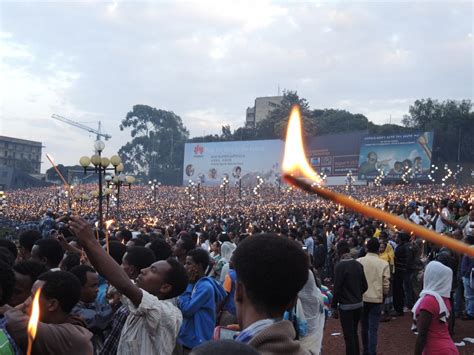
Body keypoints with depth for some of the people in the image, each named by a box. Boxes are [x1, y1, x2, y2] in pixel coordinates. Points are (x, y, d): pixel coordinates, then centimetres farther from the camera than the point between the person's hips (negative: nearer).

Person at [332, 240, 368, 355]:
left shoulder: (340, 266, -16)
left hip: (346, 306, -6)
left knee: (348, 335, 2)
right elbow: (365, 285, 6)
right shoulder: (358, 264, 1)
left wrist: (334, 305, -5)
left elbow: (337, 288, -15)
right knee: (354, 333, 20)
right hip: (358, 304, 6)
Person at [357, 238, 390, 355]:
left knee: (364, 327, 16)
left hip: (361, 298, 2)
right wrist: (384, 295, 15)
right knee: (373, 329, 1)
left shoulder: (358, 261, -6)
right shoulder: (384, 264, -8)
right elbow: (386, 284, -5)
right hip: (376, 299, -2)